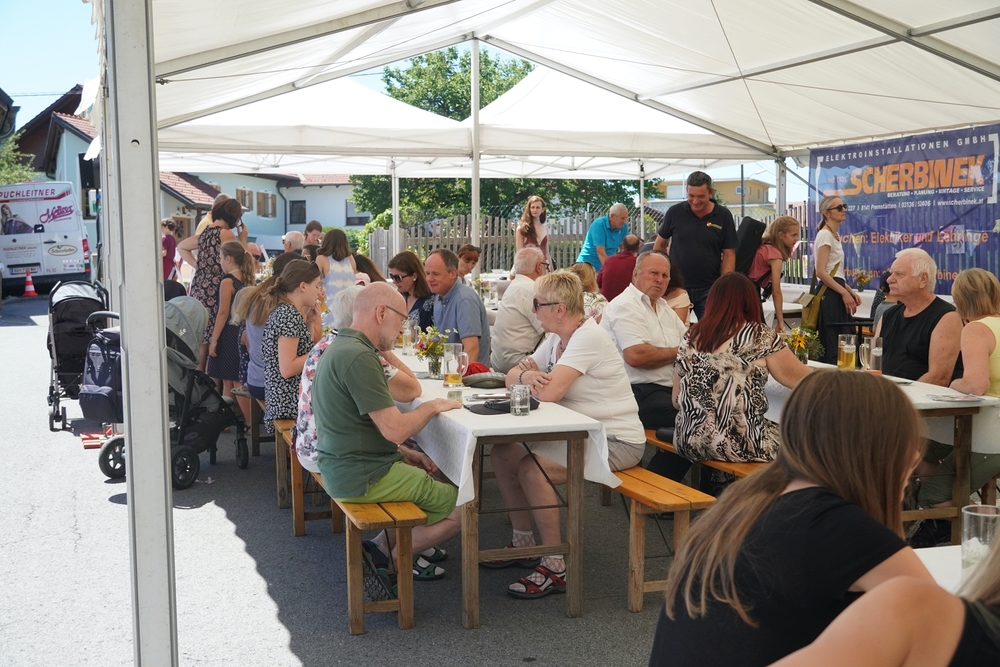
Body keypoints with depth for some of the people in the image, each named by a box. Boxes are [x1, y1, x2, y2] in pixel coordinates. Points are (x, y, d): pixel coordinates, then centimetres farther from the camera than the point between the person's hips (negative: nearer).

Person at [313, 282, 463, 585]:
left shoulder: (341, 346, 11)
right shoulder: (359, 357, -22)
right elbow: (395, 429, -25)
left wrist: (405, 453, 10)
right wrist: (432, 406, -7)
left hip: (341, 467, 10)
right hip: (363, 477, -10)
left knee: (434, 478, 20)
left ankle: (384, 547, 11)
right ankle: (389, 559, 6)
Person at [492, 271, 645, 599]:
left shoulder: (588, 338, -20)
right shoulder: (557, 339, 10)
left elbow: (549, 392, -29)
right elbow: (511, 376, 10)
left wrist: (531, 375, -6)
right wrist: (527, 375, -15)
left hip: (616, 441, -10)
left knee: (531, 468, -26)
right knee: (502, 454, 5)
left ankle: (556, 568, -16)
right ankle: (523, 543, 18)